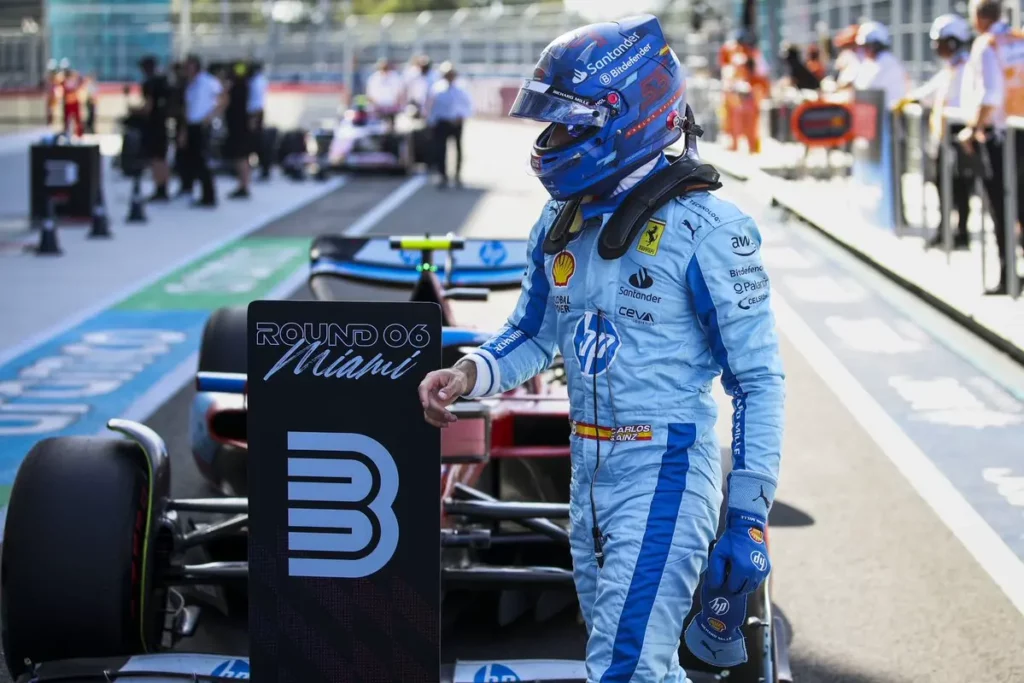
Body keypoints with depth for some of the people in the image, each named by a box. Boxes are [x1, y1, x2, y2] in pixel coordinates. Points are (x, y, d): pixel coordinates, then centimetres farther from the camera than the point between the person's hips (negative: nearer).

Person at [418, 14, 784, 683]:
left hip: (665, 470, -8)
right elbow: (533, 338, 20)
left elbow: (759, 381, -14)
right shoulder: (563, 223, 7)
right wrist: (469, 374, -2)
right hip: (589, 470, 8)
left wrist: (749, 520, -17)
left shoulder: (704, 228, -15)